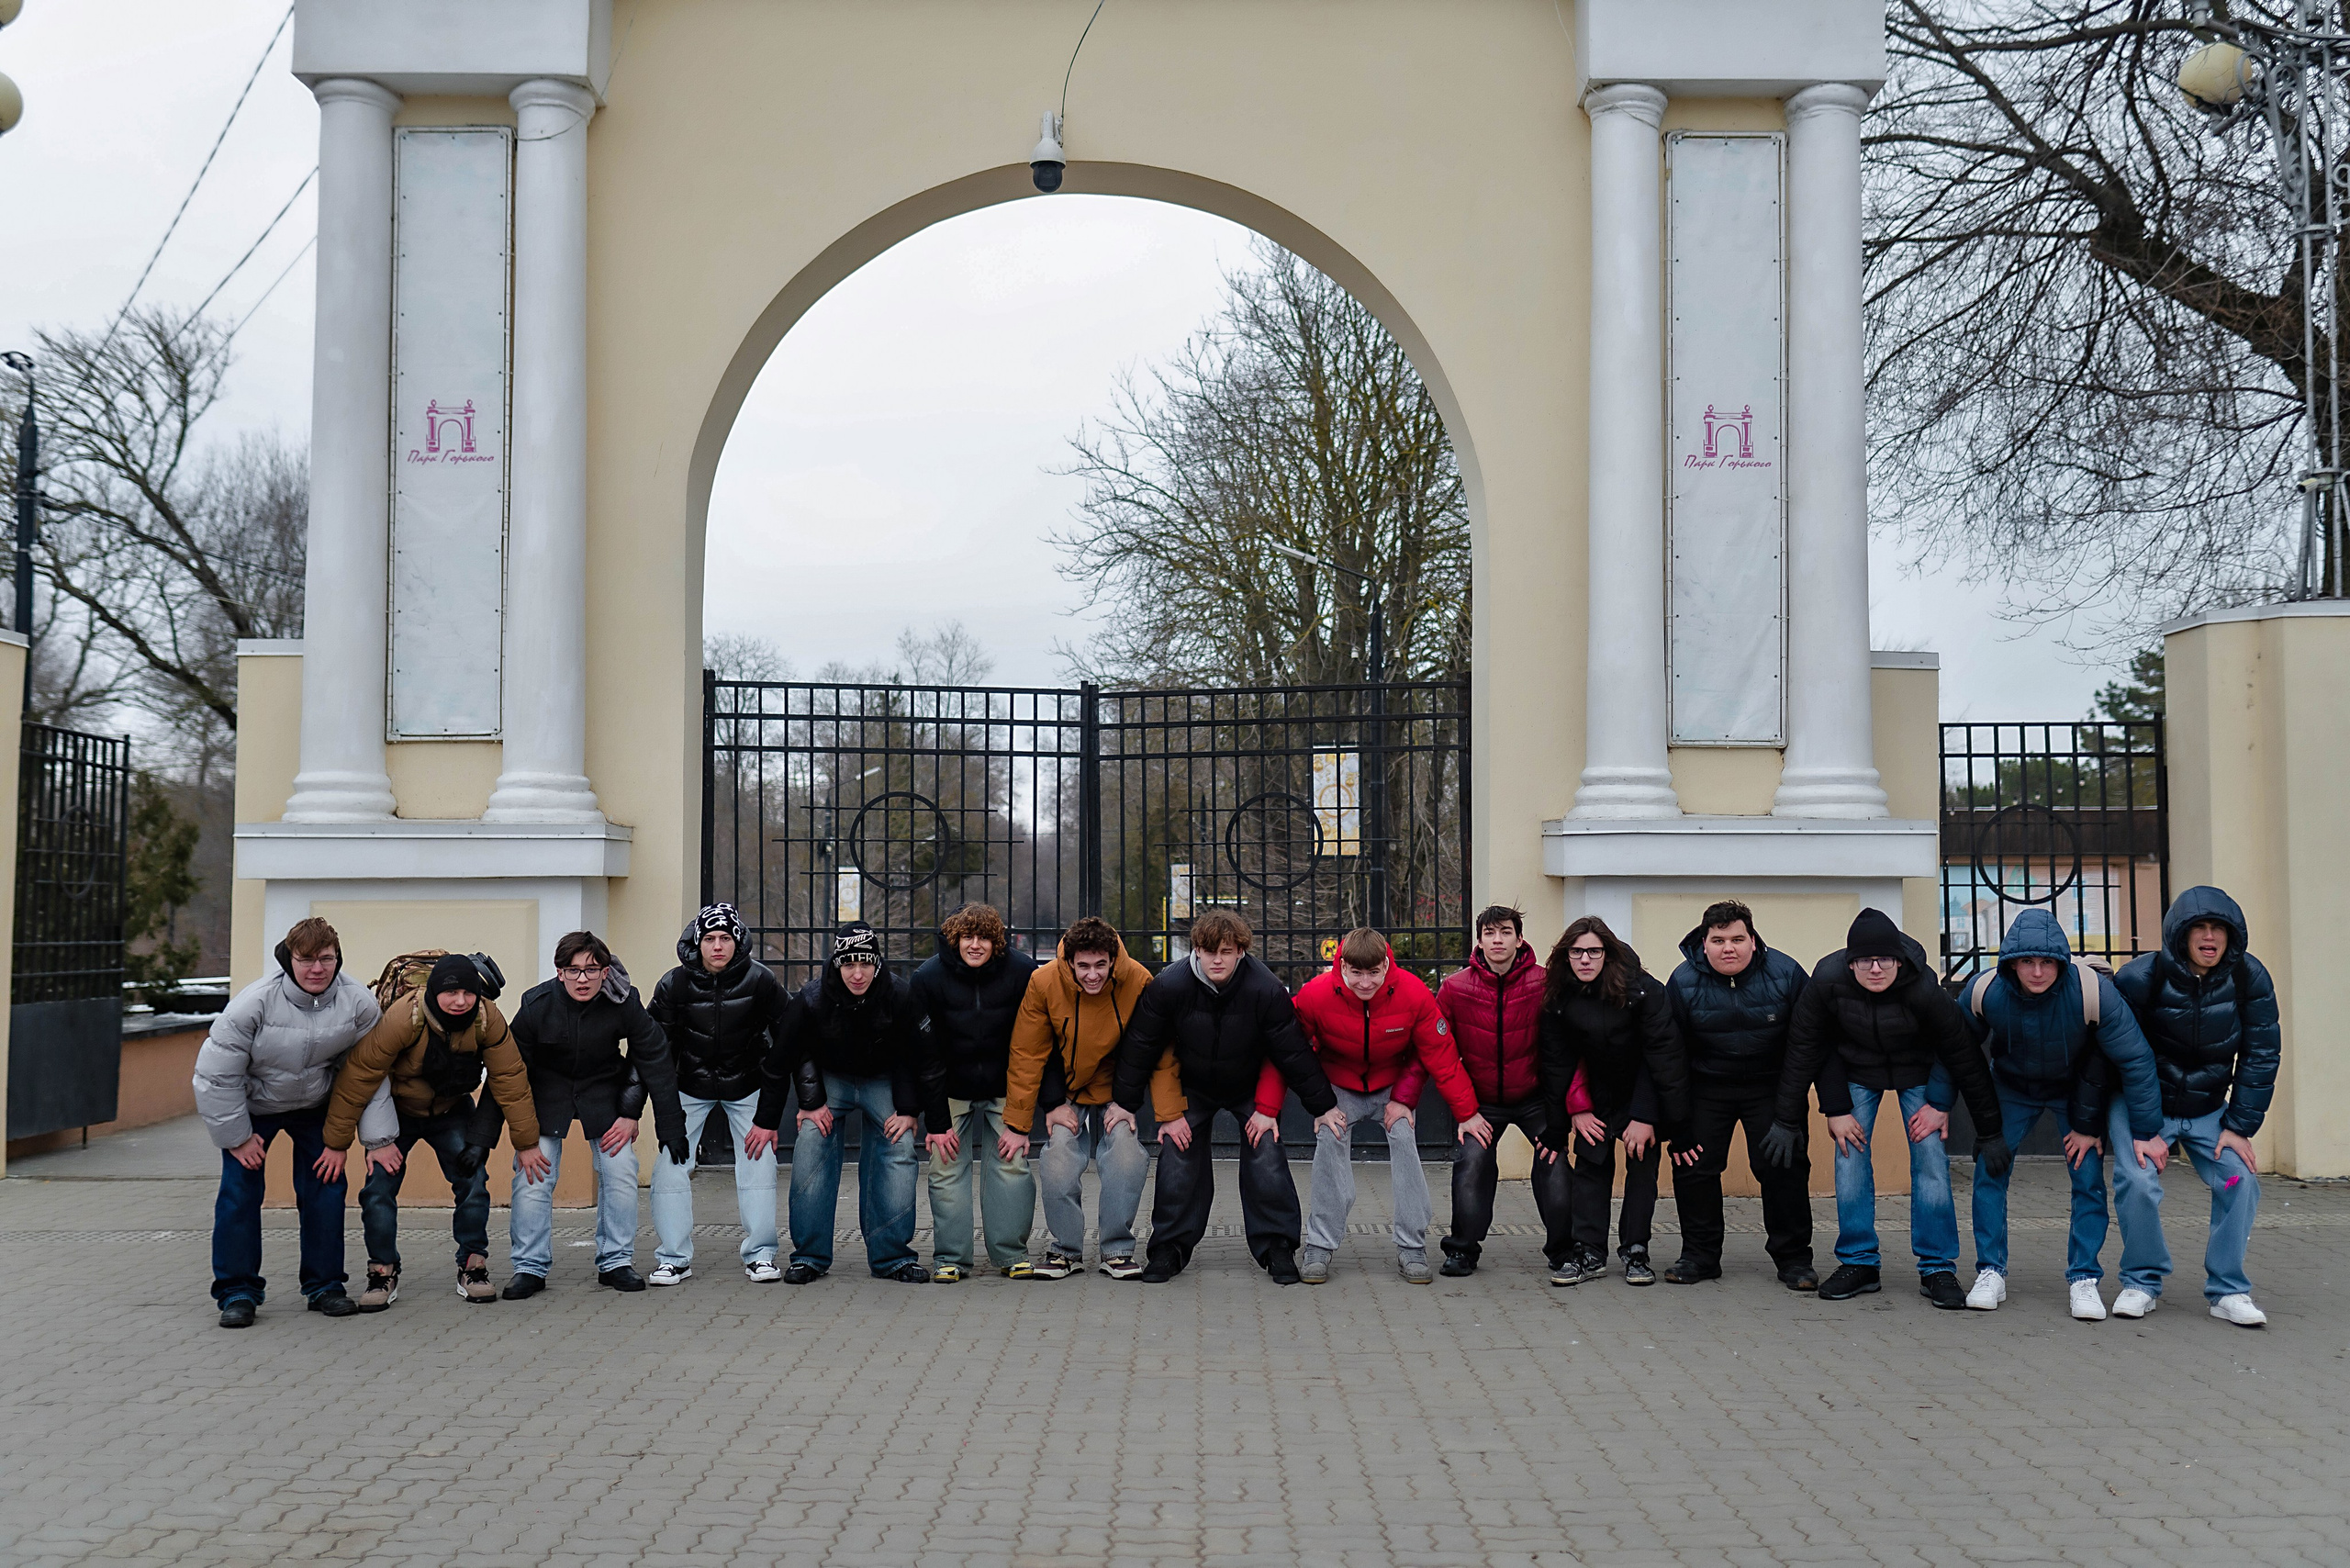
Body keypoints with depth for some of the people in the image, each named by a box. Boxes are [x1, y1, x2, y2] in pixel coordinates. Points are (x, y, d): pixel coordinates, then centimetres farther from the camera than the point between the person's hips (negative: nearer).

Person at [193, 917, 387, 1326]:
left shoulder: (359, 1004, -21)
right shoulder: (254, 1003, -28)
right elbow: (216, 1074, -19)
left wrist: (378, 1139, -18)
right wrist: (236, 1136, -13)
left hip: (315, 1107, 2)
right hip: (251, 1106, -2)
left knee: (325, 1186, -1)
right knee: (239, 1191, -7)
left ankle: (325, 1285, 13)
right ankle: (237, 1292, 6)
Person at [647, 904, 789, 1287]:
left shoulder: (760, 980, -16)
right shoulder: (674, 984, -15)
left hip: (747, 1087, 0)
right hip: (689, 1088, 0)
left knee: (759, 1163, -7)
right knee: (670, 1164, -7)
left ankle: (760, 1254, 7)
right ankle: (673, 1259, 6)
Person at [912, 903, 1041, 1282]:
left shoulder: (1022, 972, -16)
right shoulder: (929, 977, -15)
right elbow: (925, 1054, -9)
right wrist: (936, 1122, -10)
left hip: (1004, 1088, 0)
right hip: (951, 1089, 0)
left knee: (1011, 1163, -5)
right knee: (946, 1168, -3)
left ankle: (1011, 1254, 8)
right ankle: (950, 1258, 7)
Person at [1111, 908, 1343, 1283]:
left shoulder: (1266, 990, -27)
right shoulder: (1167, 986, -25)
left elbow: (1293, 1052, -16)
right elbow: (1140, 1048, -13)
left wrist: (1323, 1106, -9)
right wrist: (1125, 1104, -8)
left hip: (1251, 1088, -1)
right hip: (1191, 1087, 1)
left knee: (1267, 1158, -9)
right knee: (1178, 1160, -7)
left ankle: (1276, 1247, 6)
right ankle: (1169, 1248, 8)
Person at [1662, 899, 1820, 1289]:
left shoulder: (1786, 973, -12)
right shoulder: (1683, 982, -10)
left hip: (1771, 1086, -1)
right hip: (1707, 1085, 1)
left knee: (1784, 1166, -7)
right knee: (1693, 1165, -3)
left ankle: (1793, 1259, 7)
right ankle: (1699, 1254, 12)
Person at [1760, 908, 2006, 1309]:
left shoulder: (1923, 989, -32)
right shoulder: (1827, 982, -28)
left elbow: (1964, 1055, -20)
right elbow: (1804, 1050, -14)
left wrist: (1989, 1130, -15)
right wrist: (1835, 1110, -11)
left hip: (1920, 1071, -1)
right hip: (1855, 1071, 2)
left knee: (1930, 1156, -11)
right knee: (1850, 1156, -6)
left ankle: (1938, 1269, -1)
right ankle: (1858, 1263, 5)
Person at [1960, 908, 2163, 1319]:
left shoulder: (2093, 992, -33)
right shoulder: (1984, 991, -28)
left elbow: (2135, 1059, -22)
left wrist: (2147, 1130, -18)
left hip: (2078, 1090, -1)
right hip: (2012, 1087, 1)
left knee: (2089, 1177, -8)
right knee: (1989, 1169, -7)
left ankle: (2083, 1278, 6)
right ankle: (1990, 1273, 6)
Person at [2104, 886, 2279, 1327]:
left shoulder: (2250, 979, -12)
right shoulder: (2141, 977, -21)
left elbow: (2260, 1055, -3)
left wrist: (2240, 1125, -6)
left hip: (2207, 1110, 3)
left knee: (2240, 1179, -12)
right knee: (2137, 1182, -21)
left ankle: (2228, 1291, 3)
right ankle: (2142, 1282, 1)